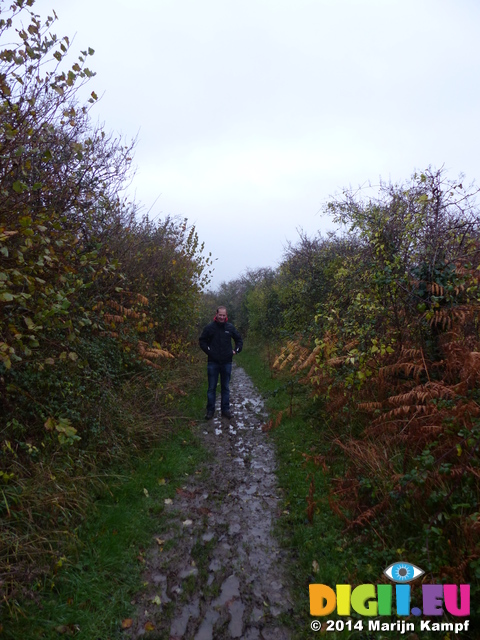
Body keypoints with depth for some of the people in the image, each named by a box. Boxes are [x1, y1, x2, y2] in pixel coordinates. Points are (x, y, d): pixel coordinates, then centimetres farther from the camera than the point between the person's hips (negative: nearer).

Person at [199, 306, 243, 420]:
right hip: (213, 362, -2)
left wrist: (236, 350, 4)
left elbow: (239, 339, 17)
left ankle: (225, 409, 19)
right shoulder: (210, 327, -3)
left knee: (226, 387, 10)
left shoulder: (230, 327, 3)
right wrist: (208, 350, -4)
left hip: (227, 362, 2)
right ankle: (210, 410, 14)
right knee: (211, 388, 4)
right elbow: (202, 341, 7)